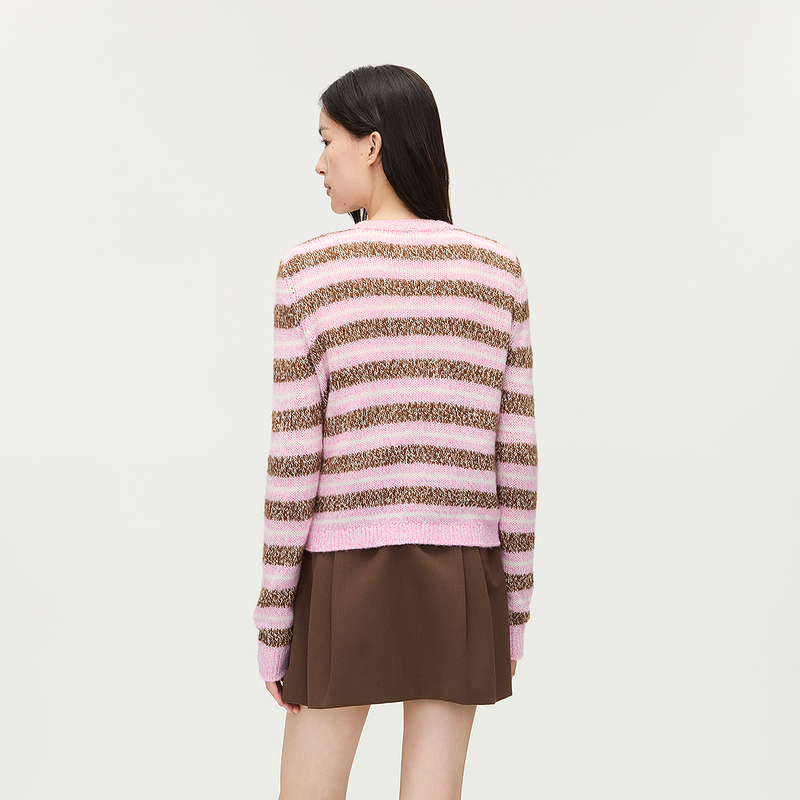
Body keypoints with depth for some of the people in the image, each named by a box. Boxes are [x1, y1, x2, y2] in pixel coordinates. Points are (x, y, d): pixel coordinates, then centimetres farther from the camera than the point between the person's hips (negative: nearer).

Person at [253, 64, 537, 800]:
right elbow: (517, 454, 1)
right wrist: (515, 603, 10)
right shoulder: (498, 272, 1)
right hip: (461, 573, 3)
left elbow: (294, 461, -8)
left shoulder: (311, 272, -7)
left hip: (344, 572, -2)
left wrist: (273, 619, 0)